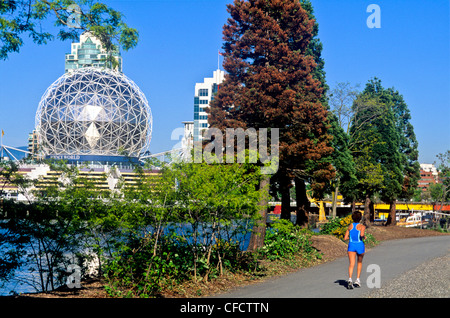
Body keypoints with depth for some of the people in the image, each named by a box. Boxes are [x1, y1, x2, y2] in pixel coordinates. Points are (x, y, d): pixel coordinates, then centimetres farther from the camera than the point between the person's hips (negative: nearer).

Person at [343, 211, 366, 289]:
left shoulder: (350, 226, 8)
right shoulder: (362, 226, -4)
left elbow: (345, 238, 9)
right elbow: (362, 234, -25)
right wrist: (364, 237, -2)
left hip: (351, 245, 1)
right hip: (360, 245, -1)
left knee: (351, 264, -8)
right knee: (359, 262, 22)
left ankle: (350, 279, -32)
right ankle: (357, 280, 18)